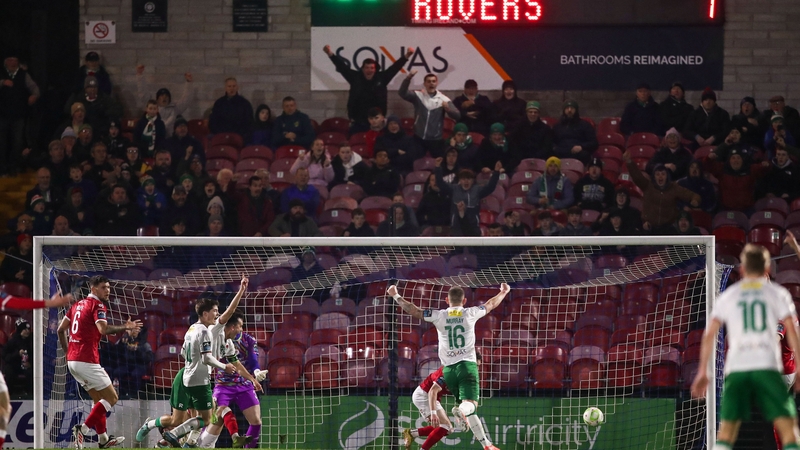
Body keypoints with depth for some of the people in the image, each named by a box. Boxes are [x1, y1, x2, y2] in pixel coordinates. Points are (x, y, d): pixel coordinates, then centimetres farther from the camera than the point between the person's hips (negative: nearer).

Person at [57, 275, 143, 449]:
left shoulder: (78, 305, 17)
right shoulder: (98, 305, -8)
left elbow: (61, 329, 18)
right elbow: (103, 329, -23)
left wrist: (67, 352, 23)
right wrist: (125, 327, -13)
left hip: (72, 361, 9)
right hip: (87, 361, -9)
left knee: (99, 399, 20)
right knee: (111, 397, -1)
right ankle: (83, 429, -13)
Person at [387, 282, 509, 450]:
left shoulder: (439, 316, 3)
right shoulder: (470, 314, 4)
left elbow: (413, 311, 2)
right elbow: (491, 304, 20)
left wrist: (396, 296, 14)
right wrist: (504, 292, 38)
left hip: (449, 368, 2)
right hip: (467, 365, -2)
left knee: (467, 410, 11)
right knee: (470, 403, -16)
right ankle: (461, 410, -53)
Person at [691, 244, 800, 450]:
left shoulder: (727, 296, 15)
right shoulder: (777, 293, 11)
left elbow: (709, 335, 9)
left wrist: (702, 372, 13)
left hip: (736, 368, 1)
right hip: (767, 366, -1)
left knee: (726, 430, 1)